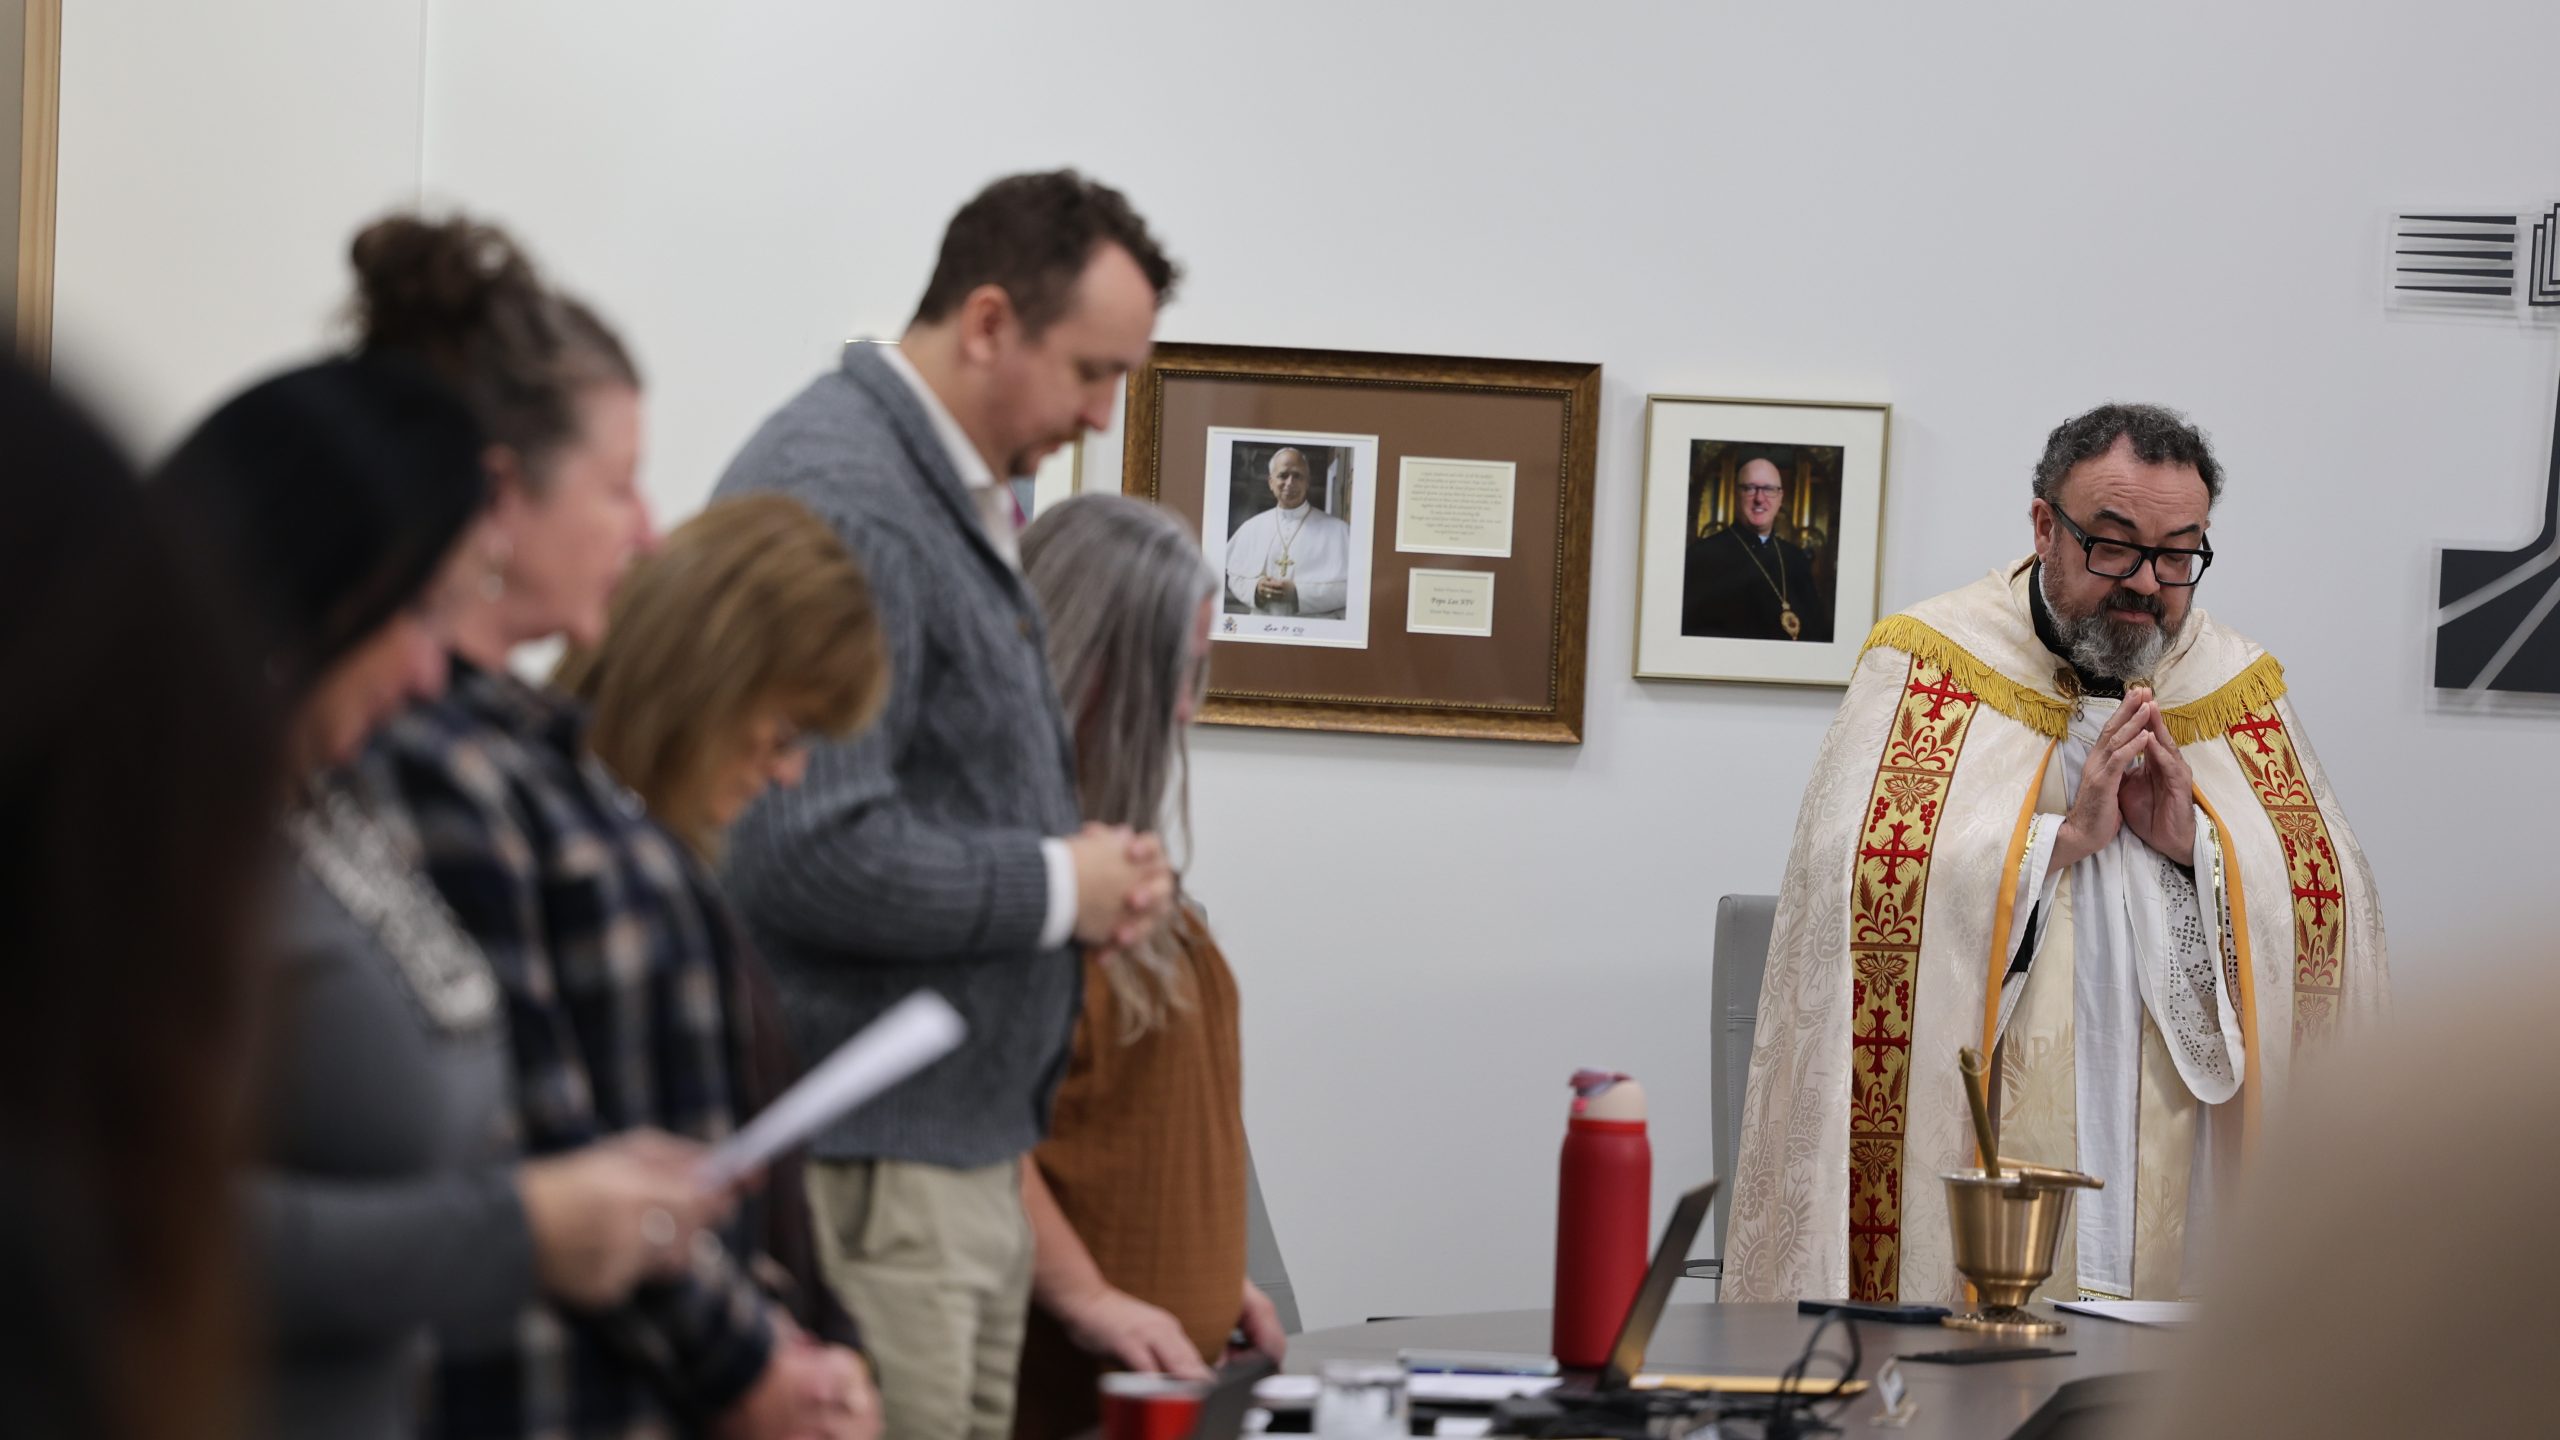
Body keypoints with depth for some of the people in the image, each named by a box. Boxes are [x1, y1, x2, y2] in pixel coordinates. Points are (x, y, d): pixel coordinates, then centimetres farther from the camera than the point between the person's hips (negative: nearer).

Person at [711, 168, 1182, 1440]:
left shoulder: (970, 497, 15)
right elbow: (808, 856, -27)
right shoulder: (842, 500, -18)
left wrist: (1086, 869, 8)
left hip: (972, 1141, 10)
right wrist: (1058, 886, -13)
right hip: (870, 1158, -10)